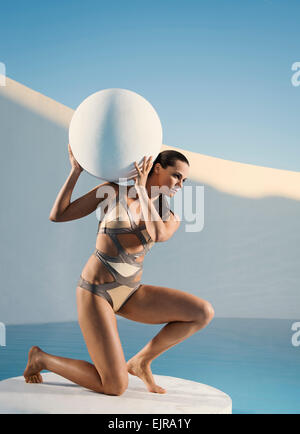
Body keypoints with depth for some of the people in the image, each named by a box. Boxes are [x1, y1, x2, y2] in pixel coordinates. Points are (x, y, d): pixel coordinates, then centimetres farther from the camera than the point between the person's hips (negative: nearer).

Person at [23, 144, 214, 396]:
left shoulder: (170, 220, 6)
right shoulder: (114, 191, -2)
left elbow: (158, 235, -21)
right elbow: (57, 215, -3)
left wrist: (141, 188, -15)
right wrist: (76, 170, -4)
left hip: (130, 295, 5)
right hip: (95, 292, -5)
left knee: (204, 312, -13)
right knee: (116, 387, -12)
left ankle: (141, 361, 6)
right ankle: (41, 358, 13)